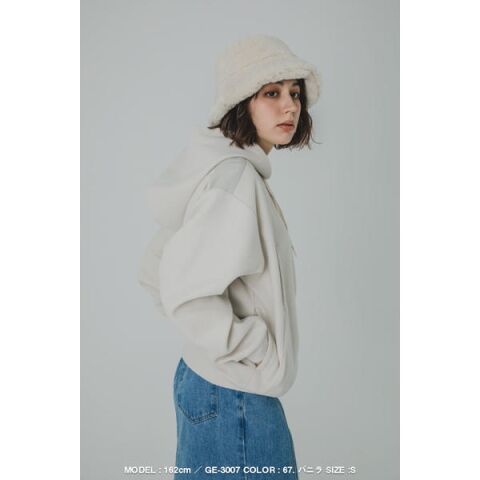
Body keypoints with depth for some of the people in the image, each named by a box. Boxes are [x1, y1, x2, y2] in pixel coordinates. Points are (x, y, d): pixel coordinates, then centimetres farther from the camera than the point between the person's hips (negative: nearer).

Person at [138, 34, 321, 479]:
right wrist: (256, 349, -18)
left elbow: (154, 271, 12)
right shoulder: (236, 178, -22)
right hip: (236, 397, -9)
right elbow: (185, 292, -30)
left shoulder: (226, 170, 7)